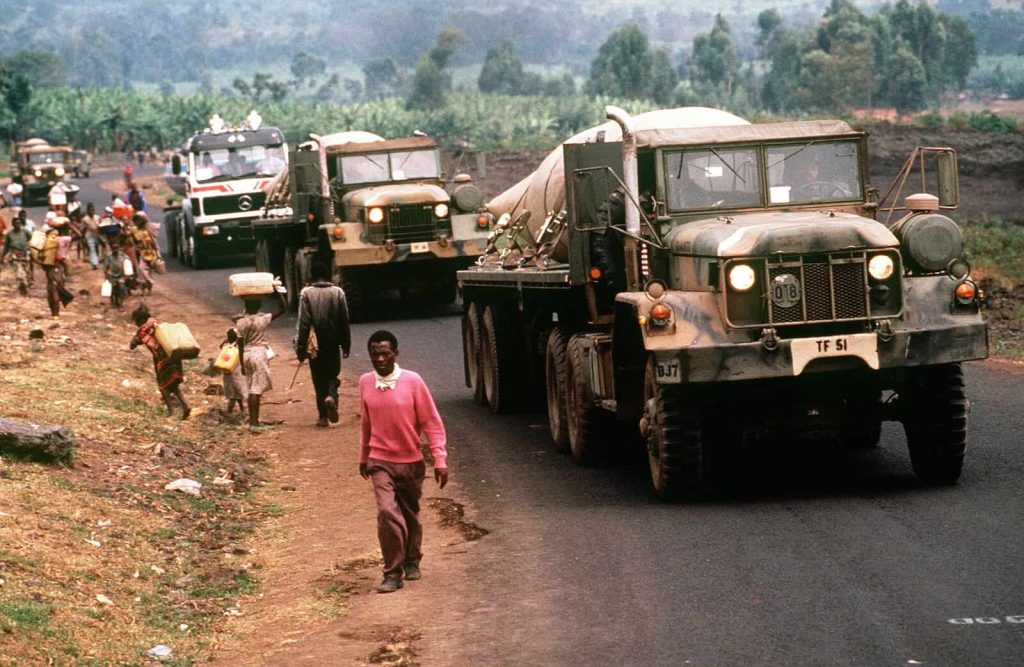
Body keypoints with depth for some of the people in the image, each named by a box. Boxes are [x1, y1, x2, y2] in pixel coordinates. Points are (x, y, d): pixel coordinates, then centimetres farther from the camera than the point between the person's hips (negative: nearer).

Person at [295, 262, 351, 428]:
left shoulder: (306, 294, -9)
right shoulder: (338, 292, -3)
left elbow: (303, 323, -11)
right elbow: (344, 321, 0)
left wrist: (300, 347, -6)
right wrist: (346, 345, 8)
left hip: (315, 345, -1)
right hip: (333, 343, 1)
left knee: (319, 378, 9)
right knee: (332, 374, 14)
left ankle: (323, 416, 7)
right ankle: (331, 396, -17)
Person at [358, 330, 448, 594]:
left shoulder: (412, 381, -12)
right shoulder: (365, 383, -3)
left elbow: (432, 422, -8)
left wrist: (440, 459, -13)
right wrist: (364, 457, 19)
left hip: (411, 462, 0)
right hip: (380, 462, 0)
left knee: (410, 514, 15)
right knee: (387, 512, -17)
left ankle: (412, 561, 38)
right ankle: (392, 572, -10)